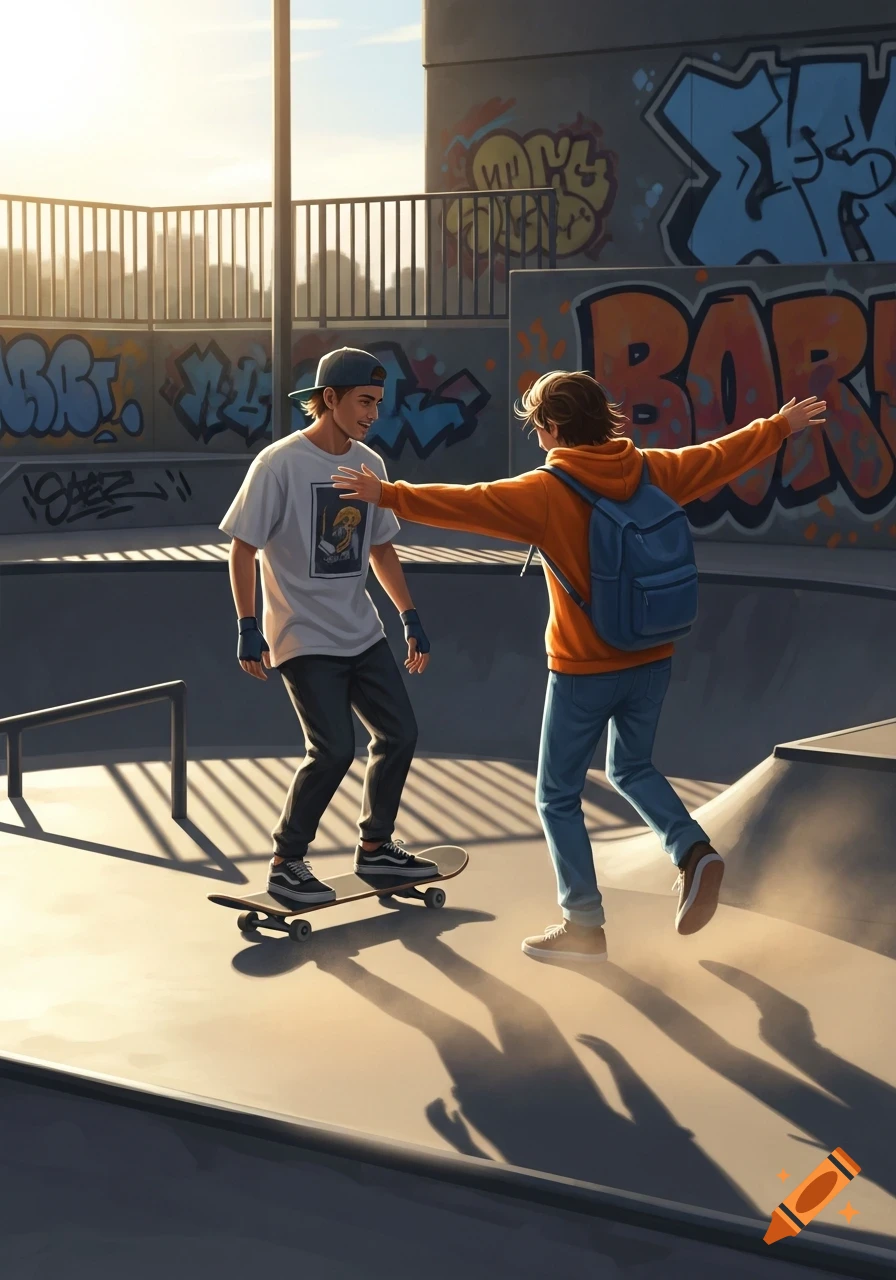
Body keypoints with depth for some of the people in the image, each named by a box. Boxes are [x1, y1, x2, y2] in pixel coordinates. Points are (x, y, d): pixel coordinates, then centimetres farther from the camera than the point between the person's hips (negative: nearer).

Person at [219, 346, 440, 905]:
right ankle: (287, 863, 4)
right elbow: (243, 547, -11)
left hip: (362, 632, 7)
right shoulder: (280, 463, -14)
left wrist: (411, 617, 13)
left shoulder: (370, 463, 5)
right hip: (304, 638, -7)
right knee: (334, 750, -14)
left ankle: (375, 847, 24)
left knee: (400, 732, 6)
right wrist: (248, 628, -15)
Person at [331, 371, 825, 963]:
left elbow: (465, 503, -17)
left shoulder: (545, 493, -15)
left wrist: (389, 495, -10)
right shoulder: (652, 470, 1)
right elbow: (720, 455, 14)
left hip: (584, 672, -6)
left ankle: (585, 926, 11)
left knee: (558, 797, 9)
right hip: (653, 662, 6)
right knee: (632, 767, 28)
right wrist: (780, 427, 30)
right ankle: (693, 849, 5)